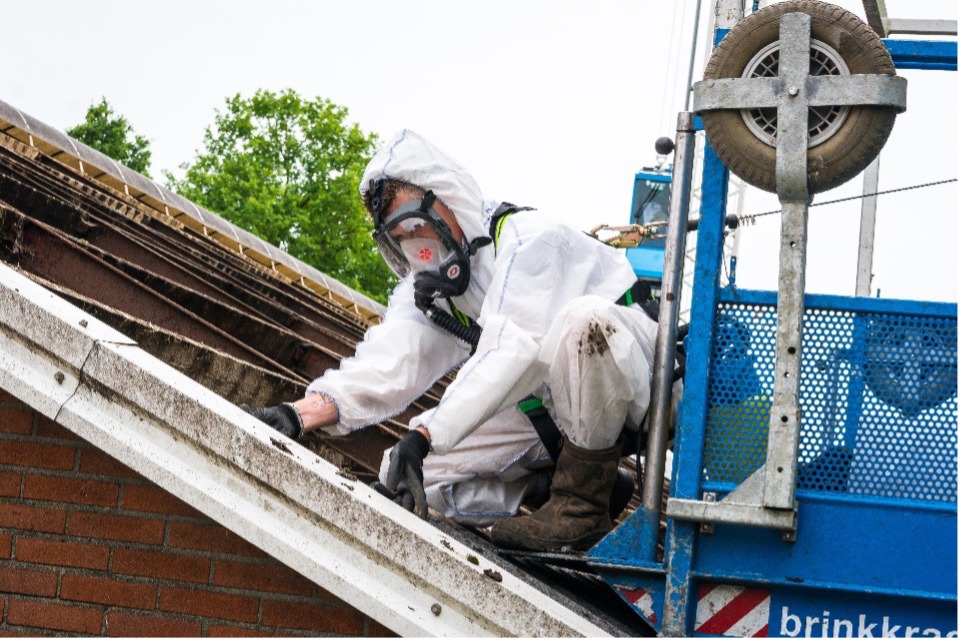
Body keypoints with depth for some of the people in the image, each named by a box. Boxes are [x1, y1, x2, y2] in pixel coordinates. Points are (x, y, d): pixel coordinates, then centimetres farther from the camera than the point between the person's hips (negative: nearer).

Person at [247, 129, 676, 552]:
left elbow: (512, 356, -33)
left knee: (584, 317, -40)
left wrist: (423, 436, -43)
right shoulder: (423, 287, 3)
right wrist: (302, 414, -33)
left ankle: (583, 501, -26)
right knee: (408, 473, -6)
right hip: (541, 410, 7)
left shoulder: (526, 238, -20)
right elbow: (387, 366, -14)